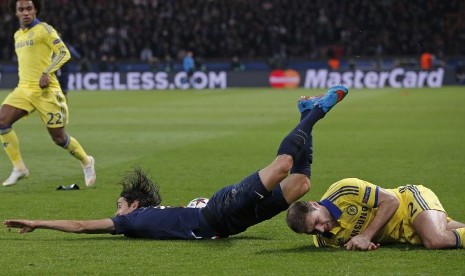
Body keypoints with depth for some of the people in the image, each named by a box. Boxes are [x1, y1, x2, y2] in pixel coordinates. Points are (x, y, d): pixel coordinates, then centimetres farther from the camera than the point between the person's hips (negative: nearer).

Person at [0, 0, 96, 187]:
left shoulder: (43, 29, -6)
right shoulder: (18, 35, 16)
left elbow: (63, 53, -13)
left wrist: (47, 73, -24)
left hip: (45, 91, -6)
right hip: (24, 89, 6)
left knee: (59, 138, -1)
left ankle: (86, 162, 26)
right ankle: (19, 168, -8)